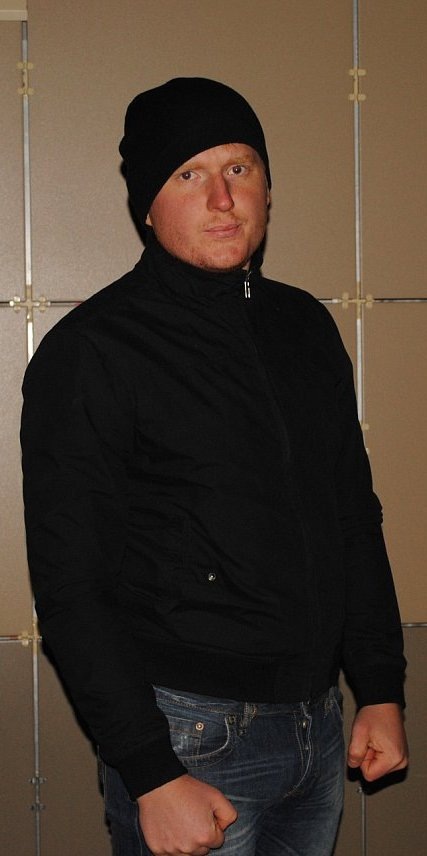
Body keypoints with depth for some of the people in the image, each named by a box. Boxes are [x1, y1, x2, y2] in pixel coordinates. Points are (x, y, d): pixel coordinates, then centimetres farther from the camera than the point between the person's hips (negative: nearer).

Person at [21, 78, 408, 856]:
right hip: (191, 736, -5)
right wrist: (152, 777, -16)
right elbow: (71, 588, -13)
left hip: (318, 725, 6)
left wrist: (381, 688, 11)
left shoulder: (306, 327, 8)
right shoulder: (88, 354, -11)